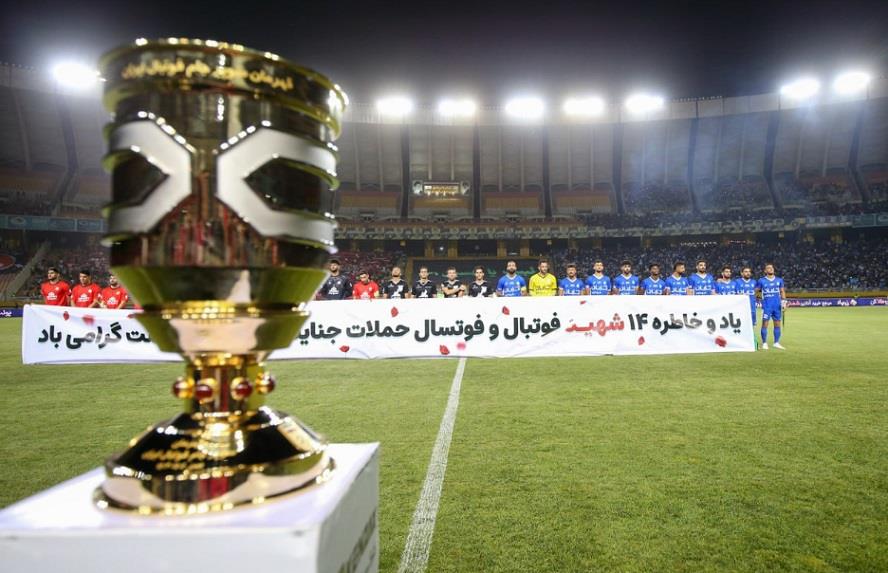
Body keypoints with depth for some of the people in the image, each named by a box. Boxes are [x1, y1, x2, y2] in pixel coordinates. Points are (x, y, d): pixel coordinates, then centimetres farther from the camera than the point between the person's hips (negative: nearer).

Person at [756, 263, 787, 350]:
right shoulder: (761, 280, 1)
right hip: (766, 306, -3)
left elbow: (782, 291, 12)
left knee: (777, 324, 7)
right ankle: (764, 343, 2)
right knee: (765, 324, -5)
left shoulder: (779, 280, 10)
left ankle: (776, 343, 16)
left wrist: (783, 301, 0)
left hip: (777, 306, 3)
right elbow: (755, 291, 4)